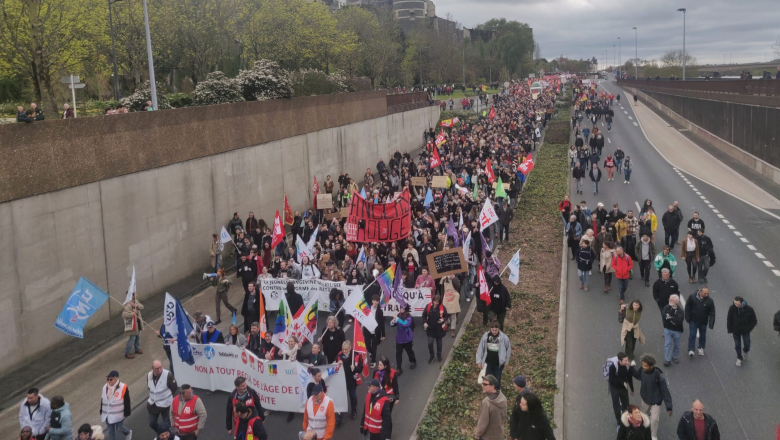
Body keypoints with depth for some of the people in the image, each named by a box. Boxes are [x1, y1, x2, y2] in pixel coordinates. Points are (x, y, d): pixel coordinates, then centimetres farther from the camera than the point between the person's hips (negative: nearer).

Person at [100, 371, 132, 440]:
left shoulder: (123, 388, -18)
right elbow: (102, 401, 9)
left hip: (118, 415, -5)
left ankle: (128, 433, 43)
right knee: (110, 431, 11)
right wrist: (101, 413, 13)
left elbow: (127, 402, -11)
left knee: (119, 428, 9)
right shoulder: (105, 387, -2)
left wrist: (127, 413, -8)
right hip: (107, 415, 5)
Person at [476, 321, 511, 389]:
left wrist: (506, 361, 4)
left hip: (498, 363, -1)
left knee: (497, 380, 11)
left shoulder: (504, 338, -12)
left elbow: (508, 348, 1)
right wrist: (479, 361, -1)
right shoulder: (485, 336, -9)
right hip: (488, 363, 1)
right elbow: (480, 349, -1)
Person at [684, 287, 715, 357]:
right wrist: (688, 318, -4)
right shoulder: (692, 297, -15)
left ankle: (701, 348, 34)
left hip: (703, 322, 1)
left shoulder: (709, 301, -14)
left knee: (702, 335, 15)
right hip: (693, 320, -1)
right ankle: (691, 350, 2)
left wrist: (711, 324, -12)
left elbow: (712, 313, -8)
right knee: (692, 335, -3)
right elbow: (687, 307, -4)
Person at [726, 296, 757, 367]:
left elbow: (754, 321, -7)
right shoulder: (732, 308, -19)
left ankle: (745, 351, 44)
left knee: (747, 346, 8)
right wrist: (730, 331, -5)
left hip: (745, 331, -1)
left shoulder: (749, 309, -22)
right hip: (736, 331, 1)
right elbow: (729, 320, -6)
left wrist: (748, 329, -13)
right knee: (737, 345, 13)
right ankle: (739, 358, 36)